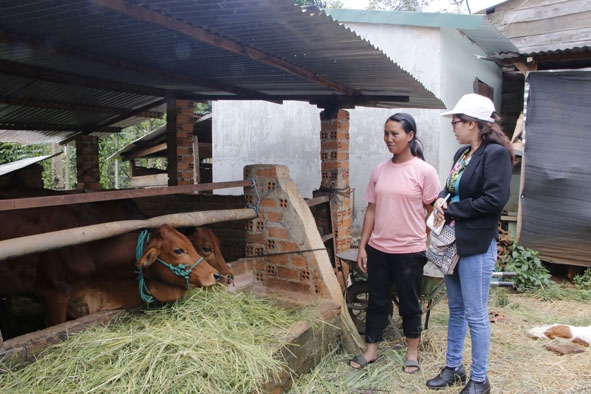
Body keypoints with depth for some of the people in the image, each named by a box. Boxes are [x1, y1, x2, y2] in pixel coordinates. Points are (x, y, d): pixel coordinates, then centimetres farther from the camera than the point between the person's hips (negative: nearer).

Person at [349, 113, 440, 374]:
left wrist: (429, 249, -5)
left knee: (409, 303, 12)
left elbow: (433, 212, -4)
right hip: (378, 249, 4)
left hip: (409, 250, -4)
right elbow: (371, 209, 7)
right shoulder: (380, 170, 5)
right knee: (376, 300, 14)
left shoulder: (424, 171, -8)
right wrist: (362, 246, 6)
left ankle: (412, 352, 32)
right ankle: (371, 350, 30)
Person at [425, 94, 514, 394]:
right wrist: (442, 199, -3)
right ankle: (453, 367, 32)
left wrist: (452, 210, -13)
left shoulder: (496, 153, -13)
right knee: (456, 309, 17)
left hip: (477, 245, -8)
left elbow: (495, 199, -21)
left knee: (475, 314, 3)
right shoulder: (462, 153, 10)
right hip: (453, 241, 8)